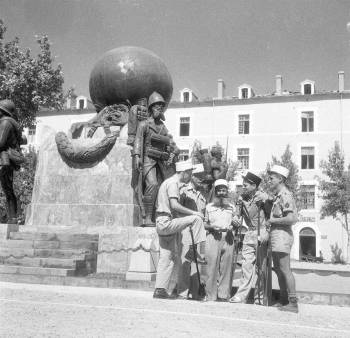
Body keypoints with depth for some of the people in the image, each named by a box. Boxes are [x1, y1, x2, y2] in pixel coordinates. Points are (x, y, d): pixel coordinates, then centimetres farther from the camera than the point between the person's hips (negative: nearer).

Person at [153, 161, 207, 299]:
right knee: (196, 219, -17)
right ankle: (193, 251, -11)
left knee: (171, 259, 11)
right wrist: (193, 212, -17)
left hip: (163, 225, 10)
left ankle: (160, 290, 13)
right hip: (166, 222, -10)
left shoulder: (168, 182, 22)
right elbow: (174, 205, -23)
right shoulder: (173, 183, -10)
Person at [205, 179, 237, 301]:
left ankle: (224, 296, 5)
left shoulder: (232, 207, 18)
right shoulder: (209, 207, 14)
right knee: (212, 267, -6)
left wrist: (233, 225, -3)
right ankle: (211, 296, -1)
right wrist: (211, 226, -6)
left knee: (227, 268, -1)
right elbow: (205, 224, 15)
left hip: (228, 238, 2)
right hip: (213, 237, -2)